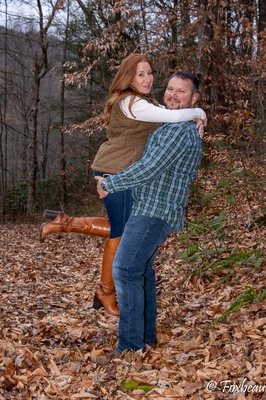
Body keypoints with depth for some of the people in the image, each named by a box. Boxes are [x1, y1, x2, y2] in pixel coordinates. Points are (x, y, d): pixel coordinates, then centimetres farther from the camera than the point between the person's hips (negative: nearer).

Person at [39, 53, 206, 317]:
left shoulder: (143, 102, 14)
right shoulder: (131, 103, -20)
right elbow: (173, 116, -28)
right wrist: (198, 112, -10)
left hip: (125, 173, 10)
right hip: (115, 173, -10)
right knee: (121, 234, 2)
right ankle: (106, 293, 16)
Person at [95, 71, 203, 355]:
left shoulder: (179, 130, -16)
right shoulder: (187, 130, 19)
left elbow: (148, 169, -21)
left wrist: (109, 184, -10)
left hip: (154, 211, -11)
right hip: (156, 210, 11)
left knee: (125, 270, -15)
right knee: (141, 269, 18)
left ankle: (131, 344, -14)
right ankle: (146, 334, 25)